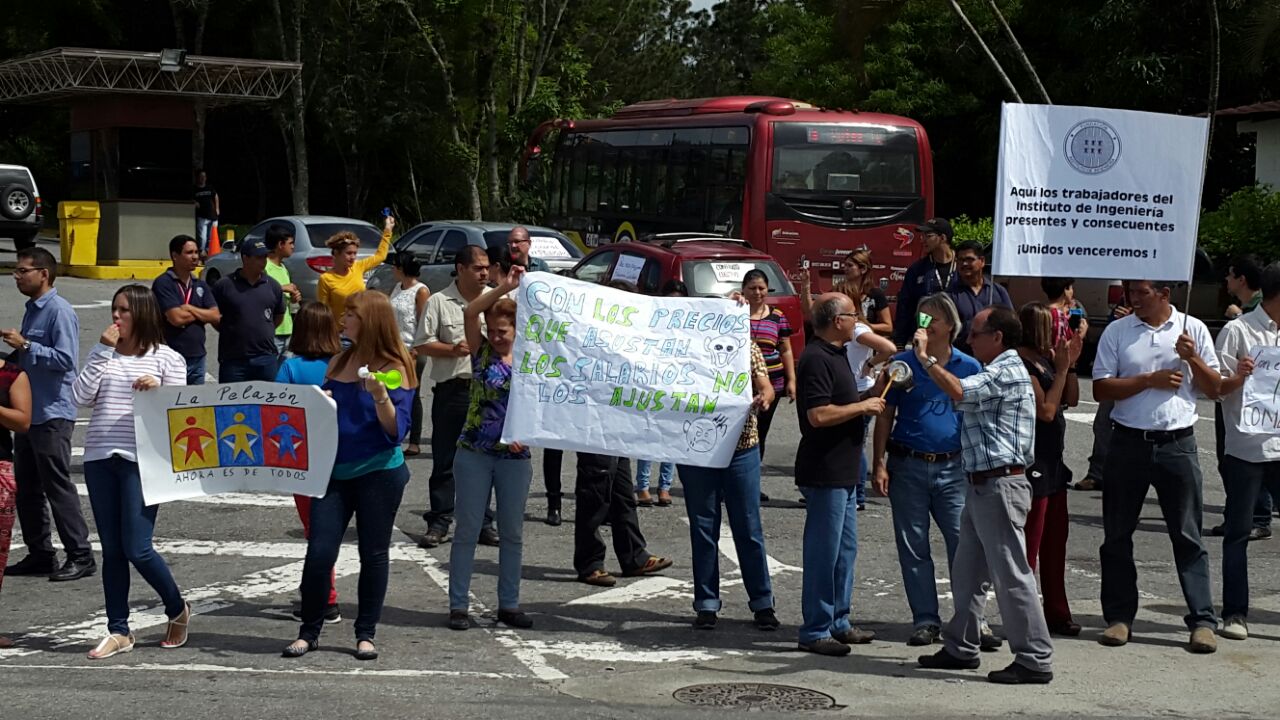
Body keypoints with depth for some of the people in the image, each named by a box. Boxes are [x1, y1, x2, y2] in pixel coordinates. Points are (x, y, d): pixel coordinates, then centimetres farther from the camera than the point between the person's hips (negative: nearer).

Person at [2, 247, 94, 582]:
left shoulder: (59, 311, -13)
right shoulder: (32, 310, 15)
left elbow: (65, 358, -23)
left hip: (52, 413, -10)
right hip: (29, 412, 10)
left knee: (58, 486, -6)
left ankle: (81, 557, -1)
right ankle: (39, 553, 20)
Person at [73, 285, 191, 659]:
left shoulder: (167, 358, 2)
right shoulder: (102, 354, 12)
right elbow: (81, 397, 0)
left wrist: (159, 390, -19)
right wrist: (103, 350, -3)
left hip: (141, 460, -4)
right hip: (99, 459, 4)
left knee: (137, 549, -8)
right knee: (112, 549, 8)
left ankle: (177, 610, 17)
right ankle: (118, 631, 16)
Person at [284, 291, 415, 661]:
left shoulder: (394, 368, -6)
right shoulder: (339, 362, 10)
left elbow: (397, 430, -11)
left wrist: (380, 395, -26)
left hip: (379, 473, -4)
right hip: (333, 471, 4)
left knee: (374, 553, 5)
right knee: (319, 553, -2)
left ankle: (366, 634, 16)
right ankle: (309, 631, 10)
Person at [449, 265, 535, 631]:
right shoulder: (482, 352, 1)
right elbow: (469, 313, -15)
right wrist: (504, 287, -22)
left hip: (515, 457, 2)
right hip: (474, 453, -2)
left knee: (512, 533, 9)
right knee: (467, 530, 2)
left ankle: (509, 605, 19)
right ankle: (458, 605, 8)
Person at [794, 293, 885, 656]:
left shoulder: (835, 355, 16)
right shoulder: (816, 359, -17)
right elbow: (818, 415, -26)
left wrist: (867, 398, 13)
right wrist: (862, 406, -17)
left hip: (842, 472, 11)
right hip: (824, 472, -11)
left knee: (845, 550, 16)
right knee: (824, 552, -5)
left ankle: (838, 623, 25)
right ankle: (815, 632, 2)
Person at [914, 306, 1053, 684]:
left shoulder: (1007, 372, -15)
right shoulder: (998, 371, 20)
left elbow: (958, 391, -28)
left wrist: (925, 358, -18)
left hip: (1000, 486, -11)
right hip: (982, 485, 11)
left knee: (1011, 575, -8)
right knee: (966, 572, 16)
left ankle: (1035, 660, -4)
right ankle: (961, 648, 25)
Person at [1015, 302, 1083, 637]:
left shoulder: (1047, 358, 9)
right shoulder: (1023, 365, -17)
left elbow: (1071, 399, 12)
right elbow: (1046, 410, -21)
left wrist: (1071, 361, 1)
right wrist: (1062, 368, -16)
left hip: (1053, 462, 9)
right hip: (1032, 463, -9)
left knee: (1055, 541, 15)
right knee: (1029, 544, -3)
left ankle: (1057, 614, 24)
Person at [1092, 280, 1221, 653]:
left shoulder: (1193, 329, 4)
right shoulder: (1117, 331, 3)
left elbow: (1214, 388, 6)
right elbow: (1101, 388, -3)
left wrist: (1193, 359, -11)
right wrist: (1150, 379, -12)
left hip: (1178, 444, -1)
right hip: (1129, 443, 1)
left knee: (1188, 536, 1)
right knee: (1117, 536, 5)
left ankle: (1202, 621, 4)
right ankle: (1119, 617, 16)